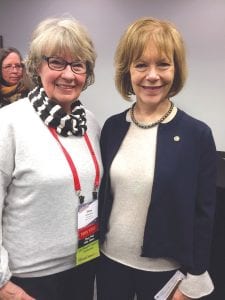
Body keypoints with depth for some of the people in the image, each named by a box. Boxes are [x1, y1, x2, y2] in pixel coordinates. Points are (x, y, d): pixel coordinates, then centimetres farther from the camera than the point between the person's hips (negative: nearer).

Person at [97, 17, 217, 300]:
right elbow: (101, 193, 3)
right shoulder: (112, 127, -4)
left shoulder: (197, 134, -14)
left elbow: (203, 214, -10)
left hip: (164, 269, -2)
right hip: (110, 259, 3)